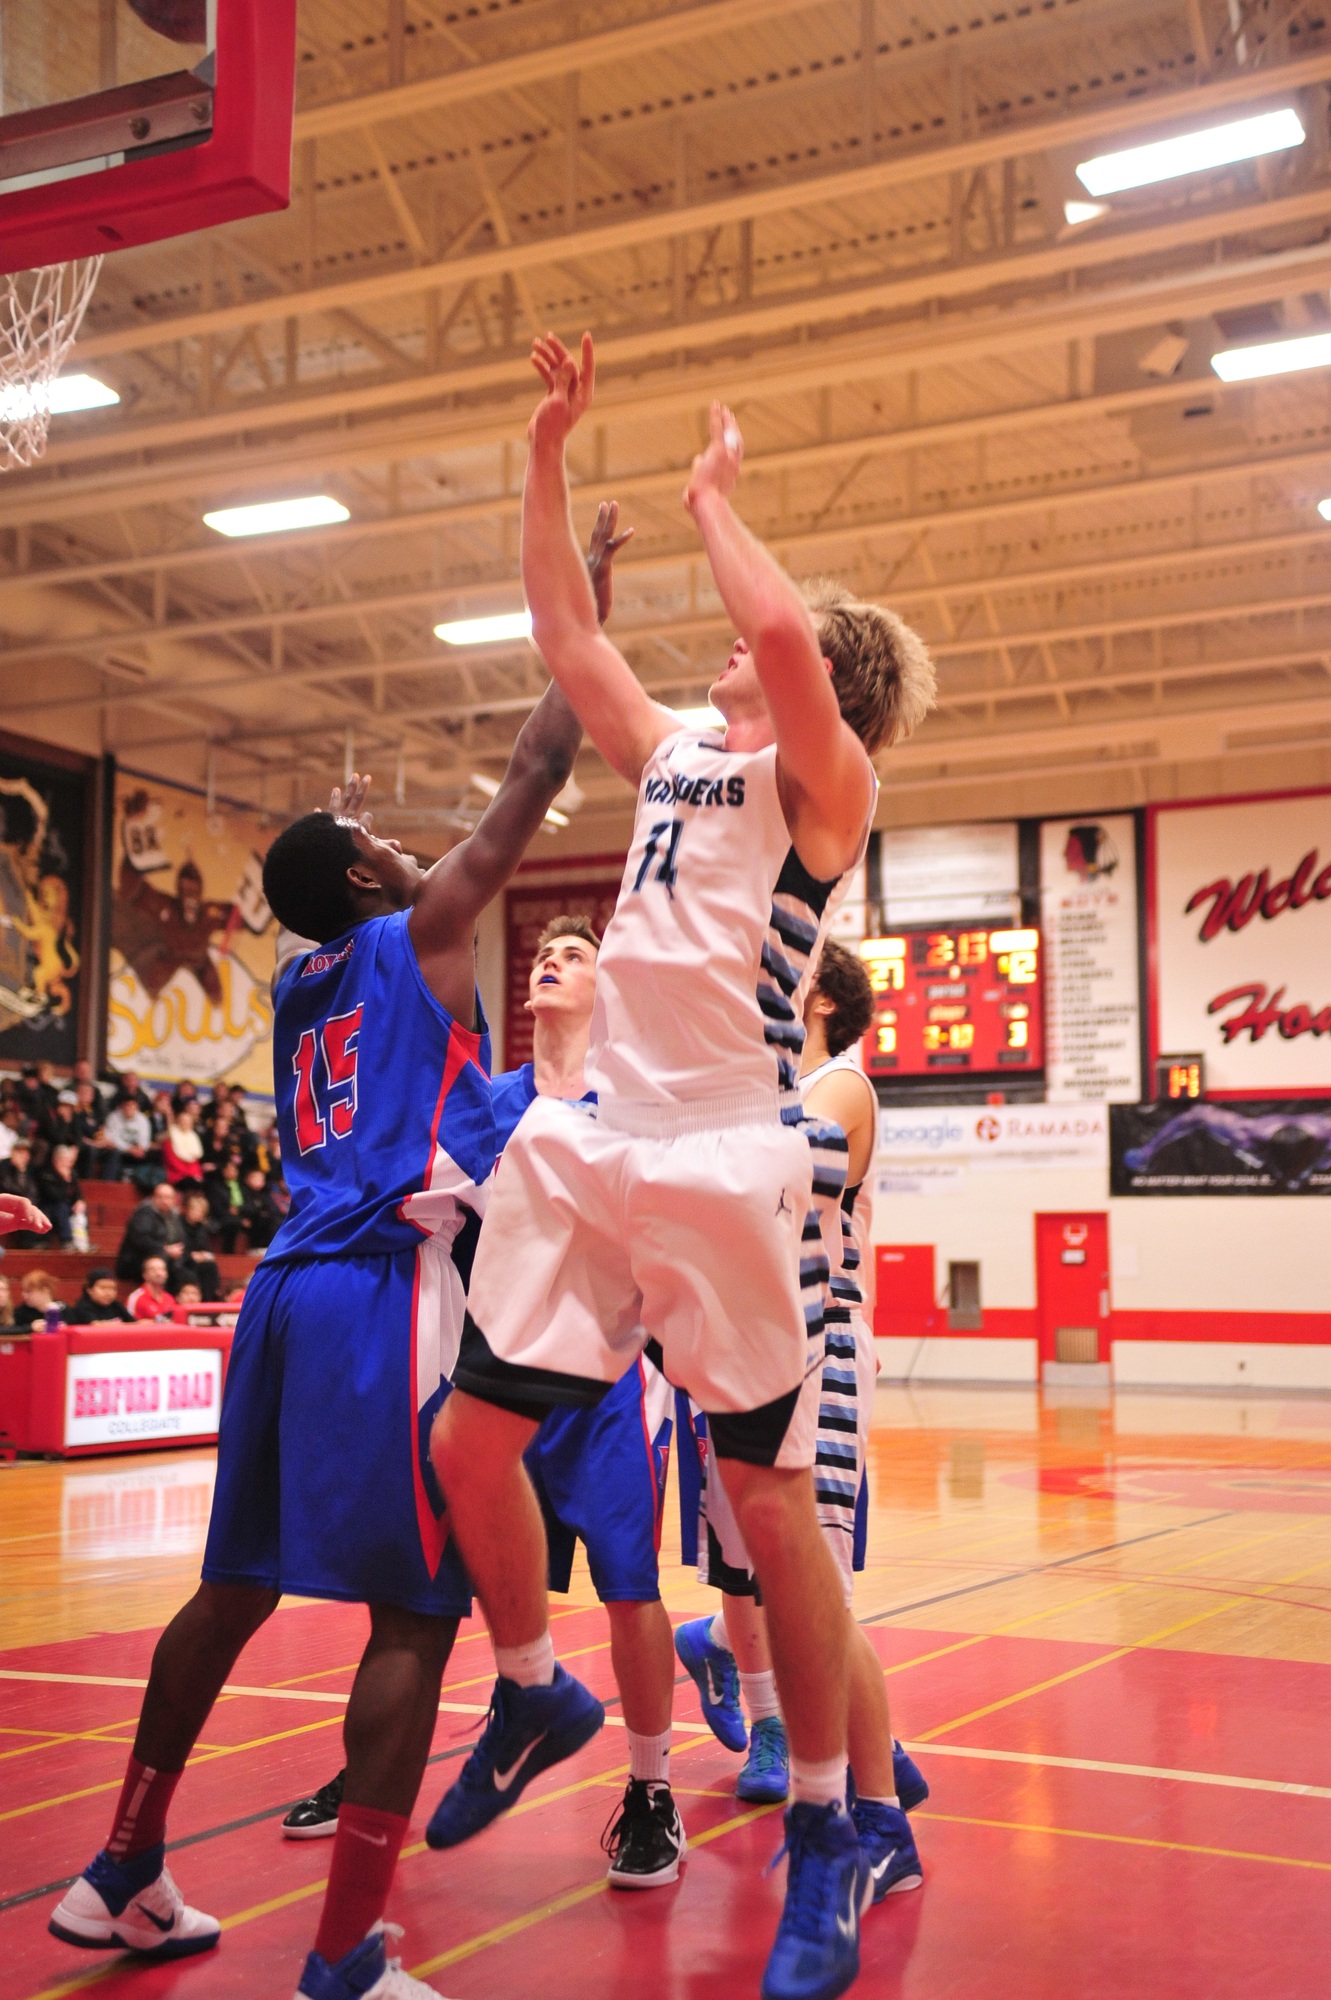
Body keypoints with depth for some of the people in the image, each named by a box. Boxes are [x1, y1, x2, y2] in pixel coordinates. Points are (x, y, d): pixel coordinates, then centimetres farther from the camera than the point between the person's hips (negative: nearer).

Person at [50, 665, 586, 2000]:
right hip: (391, 1288, -8)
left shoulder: (297, 980, 20)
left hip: (289, 1285, 8)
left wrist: (338, 842, 51)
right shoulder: (415, 933, 3)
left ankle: (123, 1877, 27)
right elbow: (536, 770, 5)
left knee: (238, 1585, 17)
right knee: (415, 1611, -7)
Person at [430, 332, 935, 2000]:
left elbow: (777, 627, -20)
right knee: (470, 1442, 5)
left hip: (722, 1162, -7)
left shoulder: (823, 778, -2)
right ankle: (531, 1698, 29)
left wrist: (712, 497, -4)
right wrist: (548, 455, 19)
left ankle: (824, 1831, 15)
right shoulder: (673, 758, 19)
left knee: (769, 1500, -1)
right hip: (584, 1147, 7)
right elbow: (566, 636, 22)